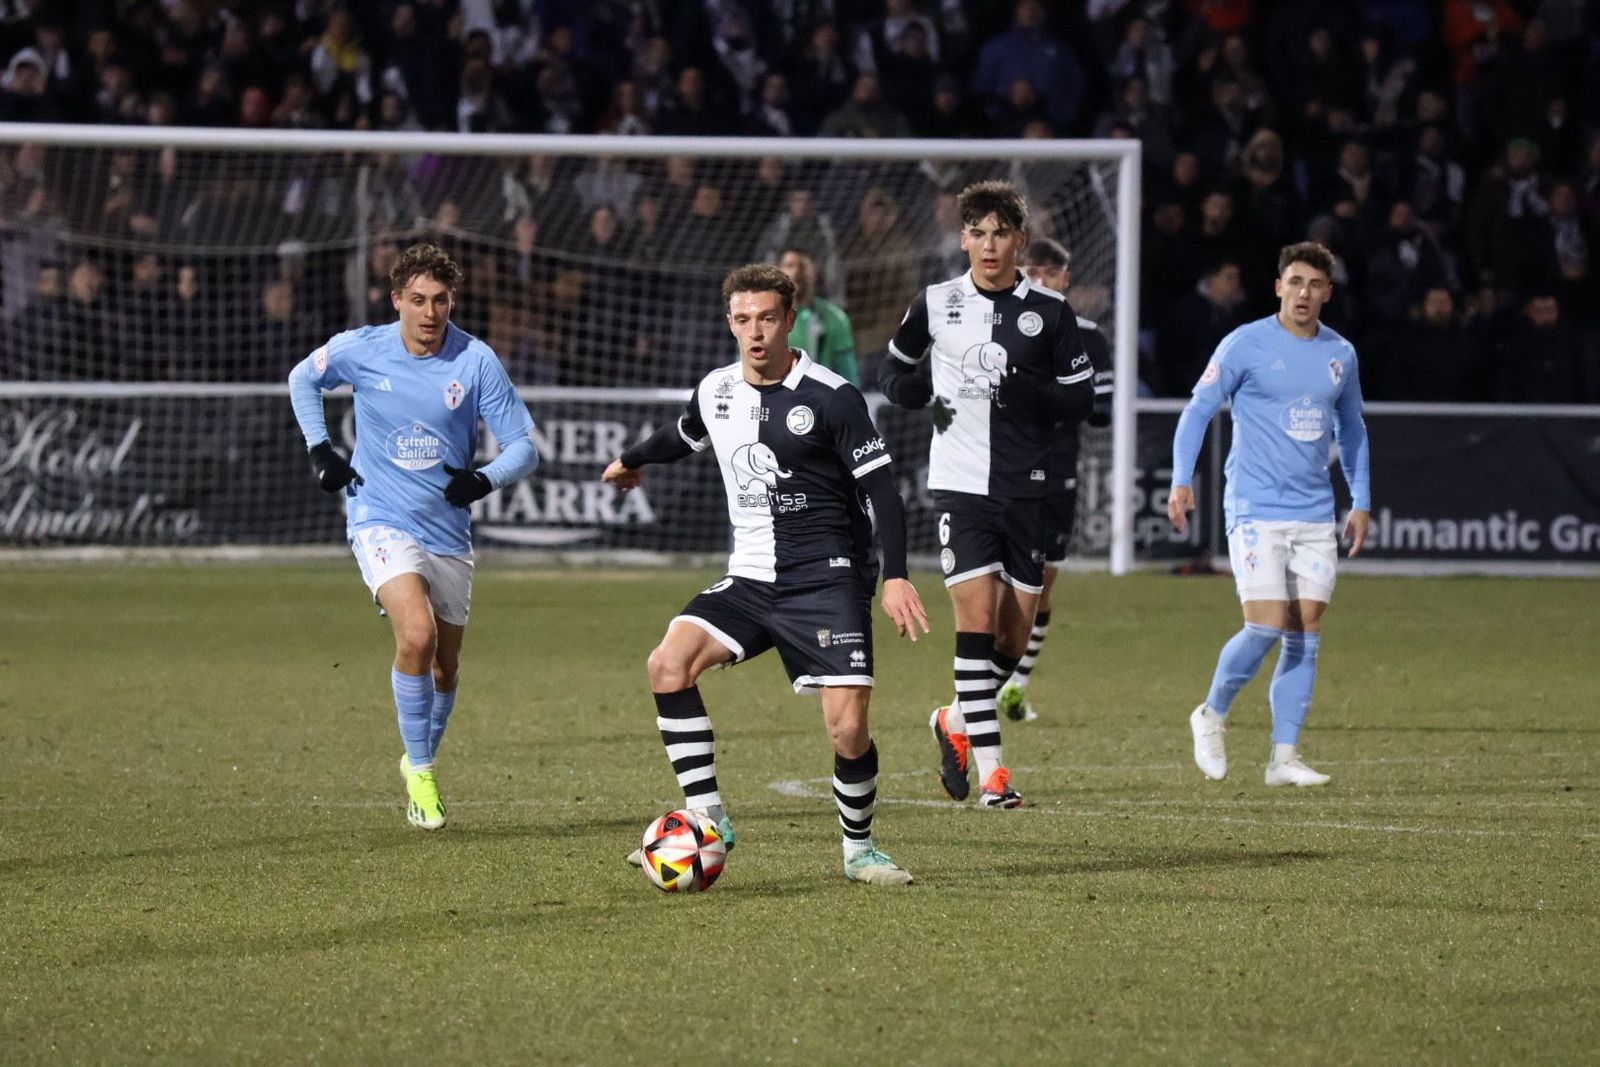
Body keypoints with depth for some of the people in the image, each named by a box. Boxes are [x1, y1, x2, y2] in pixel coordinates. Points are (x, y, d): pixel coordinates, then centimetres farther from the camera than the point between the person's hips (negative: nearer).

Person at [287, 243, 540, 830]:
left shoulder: (476, 361, -9)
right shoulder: (360, 350, -7)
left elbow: (524, 447, -6)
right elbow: (302, 379, 14)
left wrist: (484, 480, -26)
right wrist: (320, 450, 3)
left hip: (448, 532, 2)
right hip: (381, 521, -2)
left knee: (445, 668, 11)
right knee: (417, 636, -25)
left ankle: (422, 764, 38)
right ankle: (420, 772, -10)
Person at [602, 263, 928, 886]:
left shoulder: (831, 398, -9)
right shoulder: (716, 391, 6)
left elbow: (881, 486, -8)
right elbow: (684, 435, 31)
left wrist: (895, 576, -18)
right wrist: (632, 461, 49)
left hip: (827, 577, -5)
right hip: (750, 578, 5)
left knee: (848, 727, -16)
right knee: (668, 664, -19)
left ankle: (859, 848, 10)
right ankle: (707, 819, -11)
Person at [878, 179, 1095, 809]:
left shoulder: (1049, 311, 4)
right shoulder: (936, 303, 4)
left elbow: (1082, 397, 6)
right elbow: (894, 368, 17)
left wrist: (1036, 395, -15)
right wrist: (918, 392, -6)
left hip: (1028, 487, 2)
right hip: (961, 483, -2)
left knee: (1016, 629, 5)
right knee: (976, 612, -14)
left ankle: (957, 722, 32)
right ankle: (989, 767, -12)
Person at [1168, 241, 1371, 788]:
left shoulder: (1341, 354, 10)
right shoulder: (1246, 344, -5)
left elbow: (1351, 430, 22)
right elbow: (1197, 410, -3)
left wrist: (1360, 502, 17)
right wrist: (1181, 481, -15)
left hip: (1316, 516, 5)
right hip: (1255, 511, -5)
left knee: (1306, 634, 0)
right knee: (1266, 627, -14)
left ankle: (1284, 757, 4)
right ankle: (1212, 716, 10)